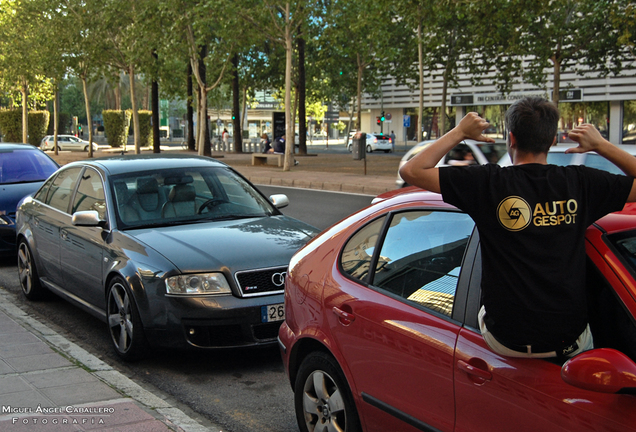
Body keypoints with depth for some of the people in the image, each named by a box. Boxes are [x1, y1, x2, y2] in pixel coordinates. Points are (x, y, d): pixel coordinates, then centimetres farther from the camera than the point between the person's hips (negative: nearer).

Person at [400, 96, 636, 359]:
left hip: (506, 342, -1)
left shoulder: (489, 182, -12)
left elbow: (411, 171, -7)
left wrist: (458, 133, 2)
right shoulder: (581, 182, -6)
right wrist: (601, 145, 11)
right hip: (571, 343, 2)